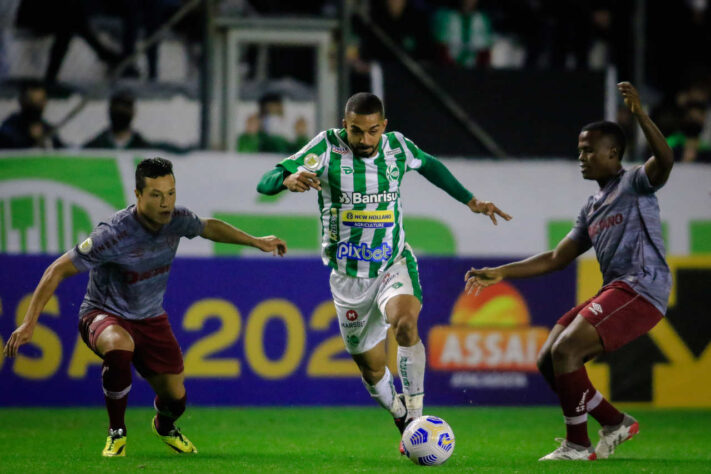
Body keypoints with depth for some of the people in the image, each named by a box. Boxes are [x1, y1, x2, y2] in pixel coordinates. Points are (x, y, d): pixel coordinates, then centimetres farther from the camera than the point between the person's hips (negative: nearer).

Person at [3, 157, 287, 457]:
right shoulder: (113, 234, -30)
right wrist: (29, 323, -30)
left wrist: (255, 241, 19)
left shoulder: (177, 220, -12)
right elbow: (57, 271, -25)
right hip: (104, 316, -6)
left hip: (150, 319, 6)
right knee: (119, 347, -41)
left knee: (175, 398, 1)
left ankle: (165, 426, 43)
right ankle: (116, 433, -17)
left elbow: (209, 228, 15)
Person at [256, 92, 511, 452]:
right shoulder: (328, 147, -14)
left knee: (405, 321, -32)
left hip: (394, 264, 0)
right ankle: (401, 417, 39)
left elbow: (429, 165, 20)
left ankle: (416, 418, -26)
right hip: (348, 276, 0)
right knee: (371, 367, 8)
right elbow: (265, 183, -20)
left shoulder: (397, 146, -5)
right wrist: (289, 180, -43)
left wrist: (470, 201, 20)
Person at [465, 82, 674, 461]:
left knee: (565, 350, -20)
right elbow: (555, 259, 25)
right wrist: (500, 273, 21)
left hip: (641, 288, -9)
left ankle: (577, 445, -10)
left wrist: (640, 116, -37)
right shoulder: (592, 208, 22)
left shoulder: (634, 183, -1)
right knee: (547, 361, 3)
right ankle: (615, 424, 11)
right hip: (613, 292, 9)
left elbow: (664, 162, -25)